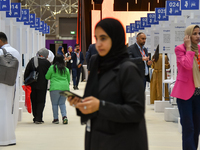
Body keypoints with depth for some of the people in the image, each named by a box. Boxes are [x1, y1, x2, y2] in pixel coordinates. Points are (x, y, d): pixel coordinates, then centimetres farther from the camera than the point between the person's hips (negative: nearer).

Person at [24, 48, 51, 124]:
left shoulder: (32, 60, 1)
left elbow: (26, 72, 3)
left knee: (34, 101, 13)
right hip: (42, 85, -3)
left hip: (32, 85, 3)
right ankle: (38, 119, -3)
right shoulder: (47, 63, -7)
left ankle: (35, 117, 16)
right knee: (41, 102, 3)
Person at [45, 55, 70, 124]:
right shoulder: (66, 69, 11)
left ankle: (56, 119, 8)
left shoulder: (52, 67, -1)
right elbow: (68, 79, 18)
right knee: (62, 103, 12)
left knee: (55, 104, 6)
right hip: (65, 88, 4)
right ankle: (64, 116, -5)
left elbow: (47, 77, 5)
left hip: (55, 88, -4)